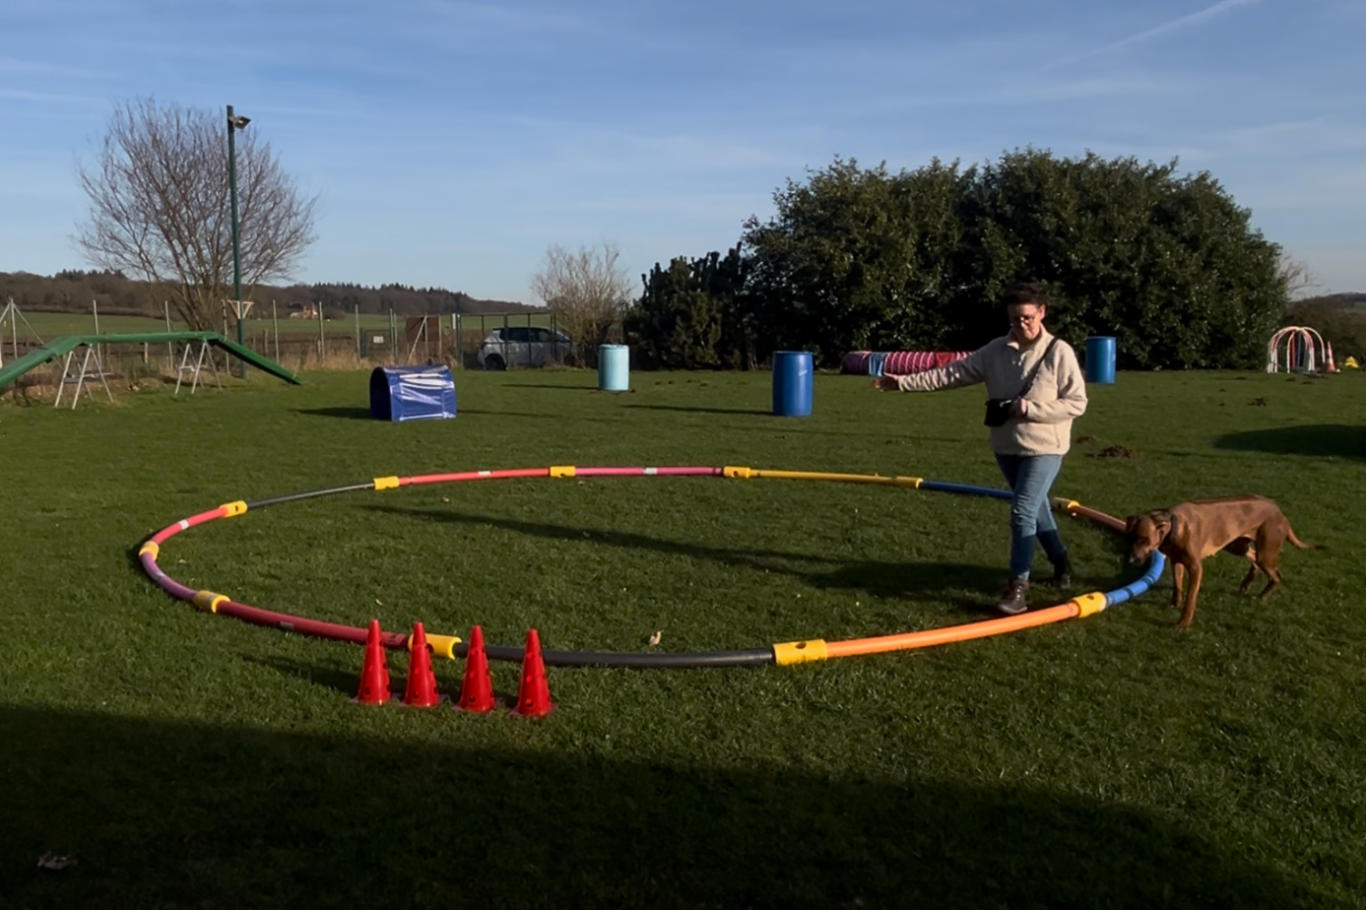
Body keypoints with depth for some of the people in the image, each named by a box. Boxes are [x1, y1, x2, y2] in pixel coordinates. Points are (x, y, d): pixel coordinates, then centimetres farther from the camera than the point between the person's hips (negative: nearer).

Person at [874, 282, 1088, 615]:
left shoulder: (1059, 352, -12)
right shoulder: (996, 351, -1)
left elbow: (1077, 402, -11)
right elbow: (953, 373, -2)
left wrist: (1032, 409, -23)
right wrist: (904, 382, -7)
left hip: (1043, 449, -5)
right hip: (1006, 447, 5)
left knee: (1023, 512, -13)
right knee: (1034, 510, 19)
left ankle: (1018, 585, -7)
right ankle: (1061, 561, 41)